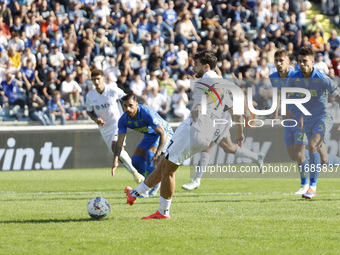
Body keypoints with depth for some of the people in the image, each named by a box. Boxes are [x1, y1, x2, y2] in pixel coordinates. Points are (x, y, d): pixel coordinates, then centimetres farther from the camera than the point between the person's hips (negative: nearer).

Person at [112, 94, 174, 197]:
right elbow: (119, 141, -16)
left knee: (150, 153, -30)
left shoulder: (147, 113, -37)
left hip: (165, 133, -7)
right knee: (136, 161, -5)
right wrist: (115, 160, -32)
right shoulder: (123, 120, -17)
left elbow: (163, 133, -39)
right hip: (149, 136, 7)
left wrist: (157, 154, -49)